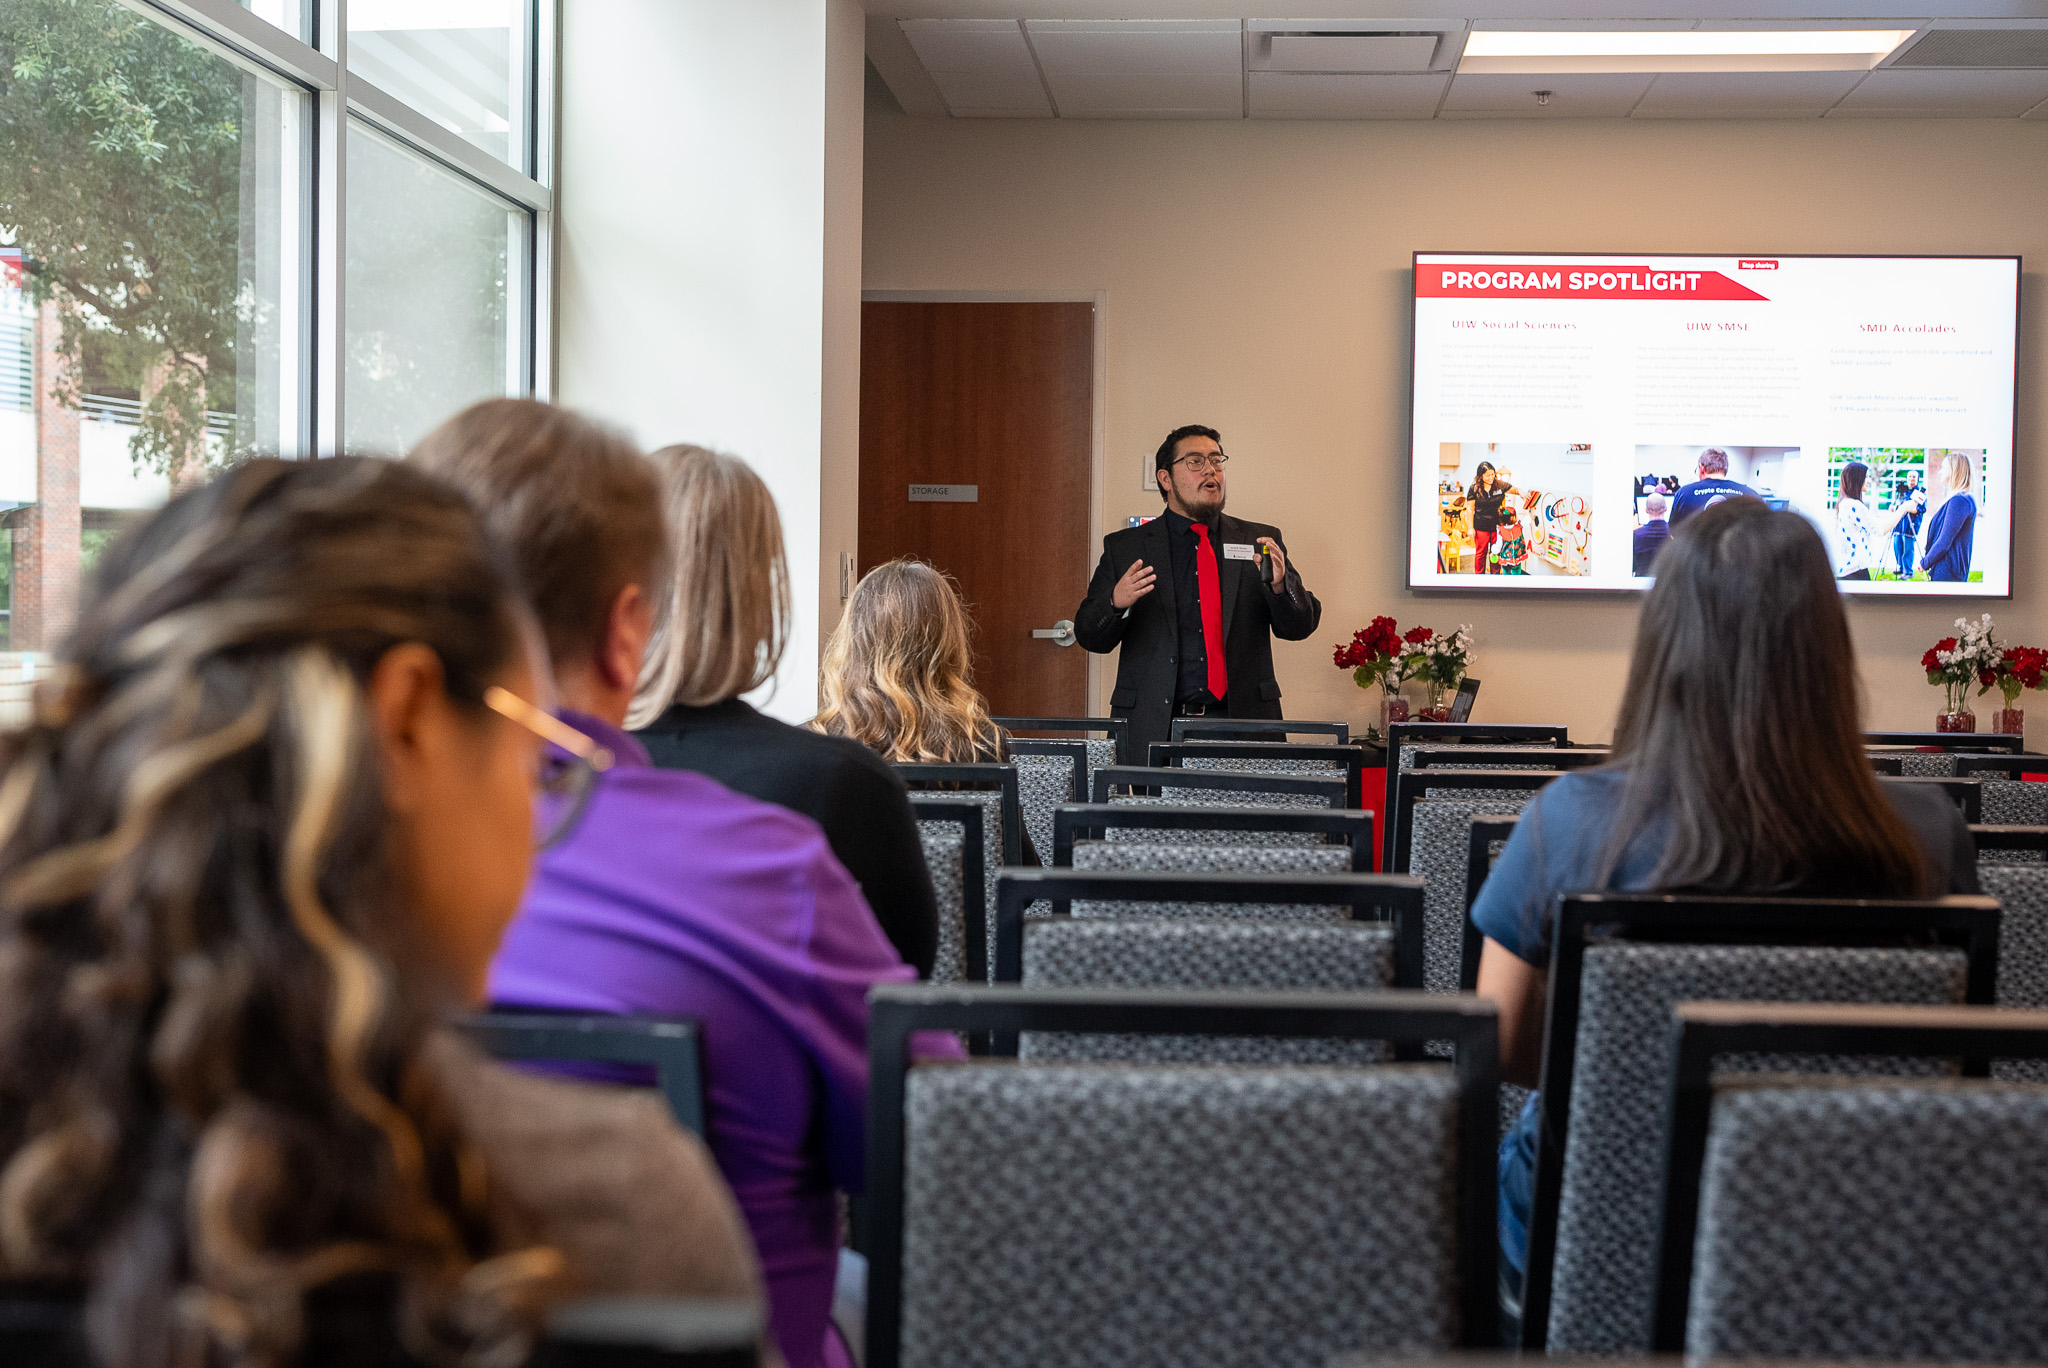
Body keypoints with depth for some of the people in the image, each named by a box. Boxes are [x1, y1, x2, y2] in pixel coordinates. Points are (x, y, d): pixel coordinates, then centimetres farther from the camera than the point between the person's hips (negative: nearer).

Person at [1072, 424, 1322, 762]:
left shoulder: (1259, 542, 13)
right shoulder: (1124, 547, 10)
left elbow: (1300, 626, 6)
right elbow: (1089, 636, 5)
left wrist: (1280, 584, -15)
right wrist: (1116, 602, -16)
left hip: (1242, 722, 1)